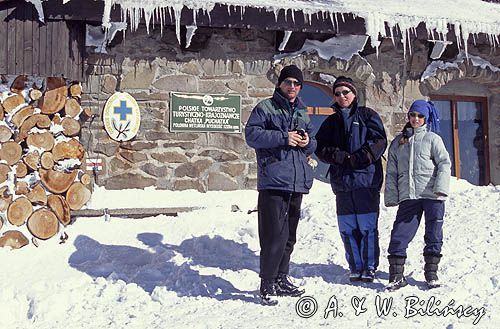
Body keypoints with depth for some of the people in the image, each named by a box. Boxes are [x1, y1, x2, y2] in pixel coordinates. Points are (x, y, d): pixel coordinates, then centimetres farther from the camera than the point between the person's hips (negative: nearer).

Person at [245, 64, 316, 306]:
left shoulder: (302, 113, 20)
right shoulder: (265, 108, 1)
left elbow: (312, 142, 26)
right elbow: (251, 134, -9)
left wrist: (308, 142, 2)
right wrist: (283, 138, -15)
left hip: (298, 181, 7)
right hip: (273, 180, -7)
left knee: (289, 234, 13)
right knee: (275, 233, -11)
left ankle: (281, 279, 25)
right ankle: (267, 283, 0)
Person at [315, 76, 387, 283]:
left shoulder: (367, 115, 6)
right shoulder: (331, 122, 18)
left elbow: (379, 141, -4)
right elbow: (320, 147, 9)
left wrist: (359, 158, -16)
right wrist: (337, 155, -10)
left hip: (366, 179, -4)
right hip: (341, 181, 4)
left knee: (367, 226, -4)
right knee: (347, 228, 5)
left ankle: (369, 267, 8)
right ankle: (355, 267, 16)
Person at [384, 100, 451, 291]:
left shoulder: (432, 139, 6)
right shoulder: (398, 142, 15)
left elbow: (444, 163, -2)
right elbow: (392, 172, 14)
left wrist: (441, 187, -15)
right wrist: (391, 196, 6)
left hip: (432, 196, -2)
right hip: (408, 196, 2)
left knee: (433, 235, 4)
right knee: (399, 235, -6)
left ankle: (431, 273, 17)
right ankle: (396, 275, 1)